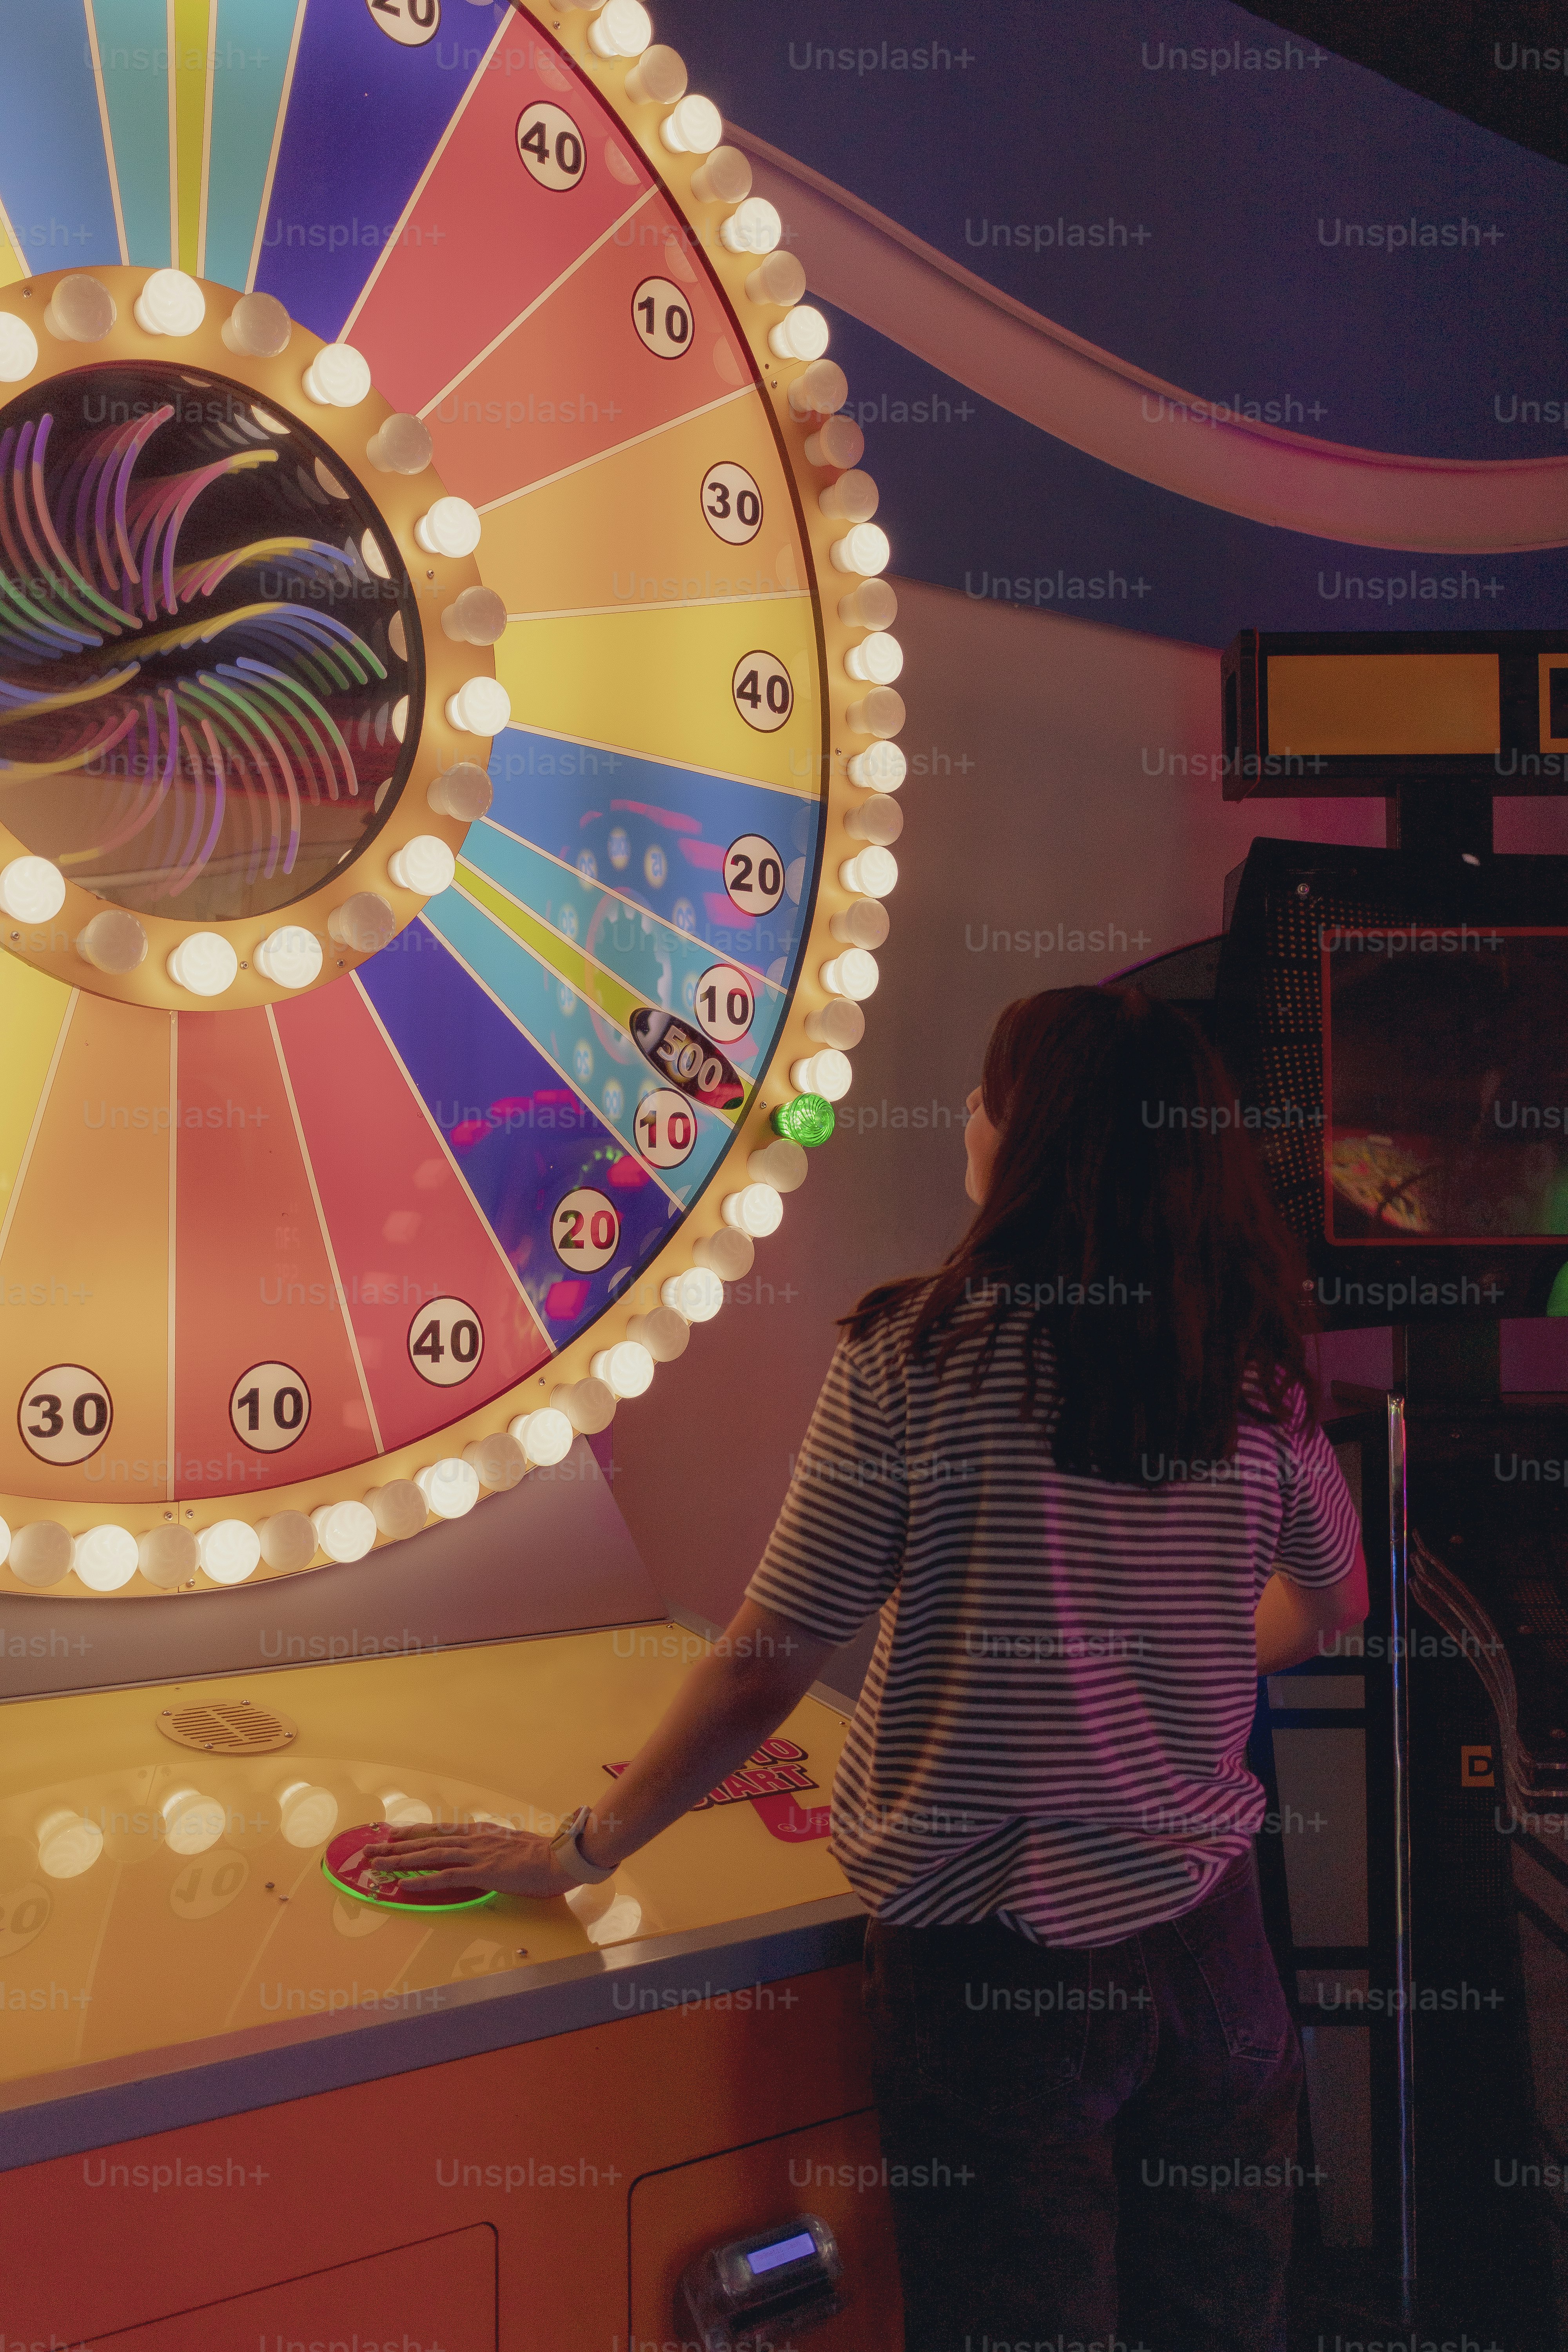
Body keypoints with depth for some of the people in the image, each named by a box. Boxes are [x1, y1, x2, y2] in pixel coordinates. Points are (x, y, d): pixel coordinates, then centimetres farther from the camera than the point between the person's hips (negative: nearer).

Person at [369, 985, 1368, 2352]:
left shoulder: (912, 1357, -17)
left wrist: (580, 1852, 0)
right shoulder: (1259, 1377, -4)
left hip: (991, 1954, -4)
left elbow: (763, 1674, -14)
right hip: (1206, 1932, 4)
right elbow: (1328, 1607, 14)